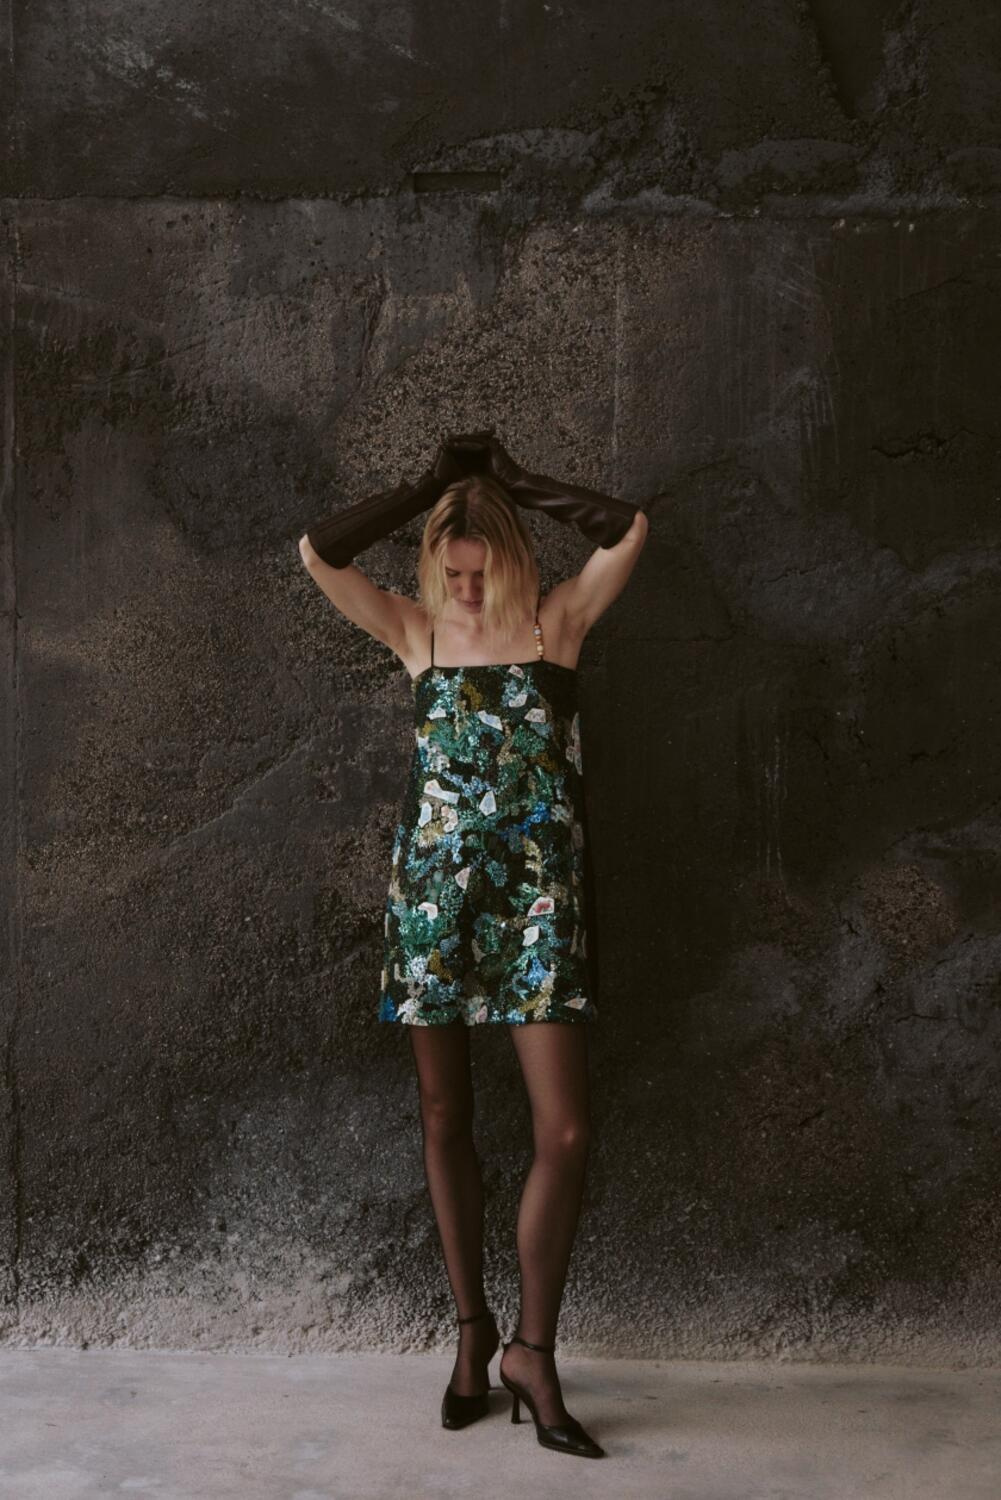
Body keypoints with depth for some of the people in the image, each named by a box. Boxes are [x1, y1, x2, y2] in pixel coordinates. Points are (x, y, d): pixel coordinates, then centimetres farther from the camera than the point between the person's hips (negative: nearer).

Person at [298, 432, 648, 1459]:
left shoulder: (559, 621, 3)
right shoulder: (416, 632, 6)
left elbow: (629, 529, -11)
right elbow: (318, 553, -5)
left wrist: (511, 482, -1)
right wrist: (435, 486, 0)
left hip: (540, 900, -1)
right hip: (433, 894, 2)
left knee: (564, 1131, -6)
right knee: (444, 1119, 9)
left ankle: (532, 1350, 11)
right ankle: (471, 1328, 27)